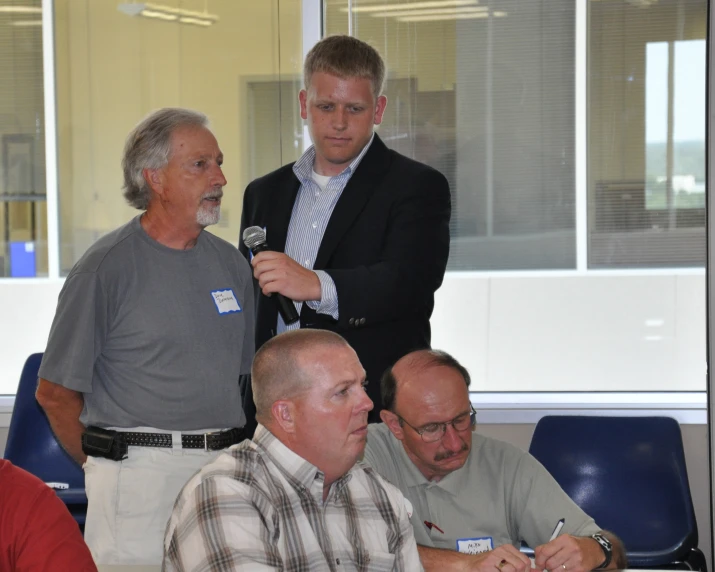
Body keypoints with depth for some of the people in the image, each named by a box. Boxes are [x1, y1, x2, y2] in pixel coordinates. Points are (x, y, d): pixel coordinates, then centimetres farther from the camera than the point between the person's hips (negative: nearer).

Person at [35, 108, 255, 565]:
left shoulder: (230, 262, 11)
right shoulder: (107, 267, -7)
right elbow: (56, 391, -5)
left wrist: (229, 454, 9)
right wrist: (106, 464, 2)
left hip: (224, 468, 6)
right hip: (140, 474, -5)